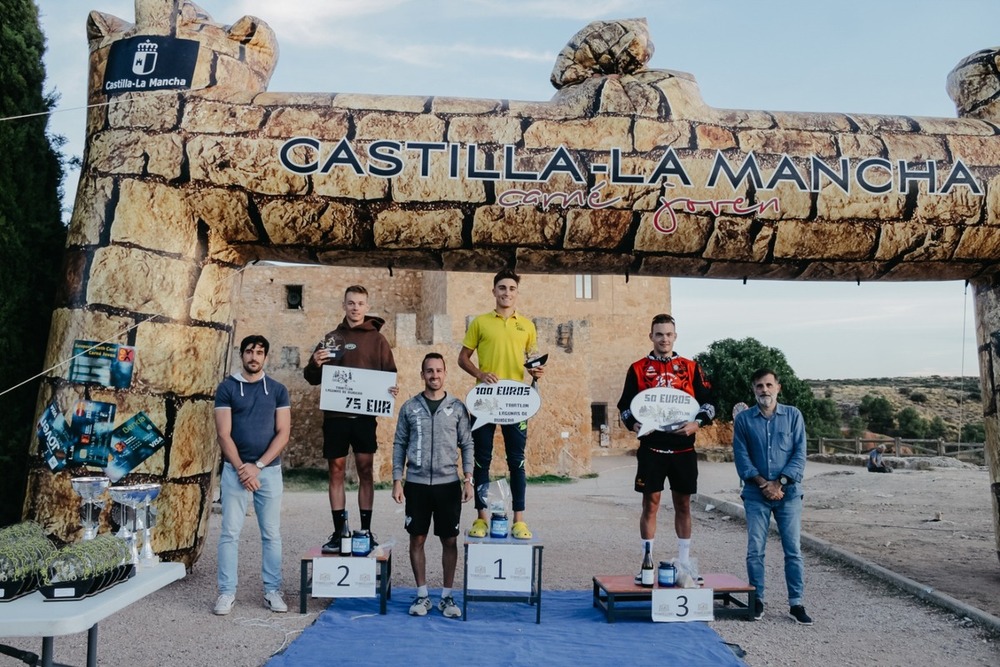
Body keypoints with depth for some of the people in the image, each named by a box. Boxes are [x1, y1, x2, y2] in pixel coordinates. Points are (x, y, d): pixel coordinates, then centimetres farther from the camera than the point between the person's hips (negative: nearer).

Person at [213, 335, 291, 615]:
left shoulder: (278, 390, 5)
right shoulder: (227, 388, 1)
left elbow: (283, 433, 0)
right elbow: (223, 434, -4)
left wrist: (257, 466, -9)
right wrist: (241, 468, -12)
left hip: (269, 470, 1)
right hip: (235, 470, -1)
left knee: (271, 534, 5)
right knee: (230, 533, 1)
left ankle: (272, 591, 13)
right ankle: (227, 592, 10)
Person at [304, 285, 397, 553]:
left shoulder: (377, 339, 6)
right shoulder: (331, 338, 10)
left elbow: (389, 374, 5)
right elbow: (313, 378, 10)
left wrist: (391, 389, -16)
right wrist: (315, 364, -11)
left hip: (365, 414, -1)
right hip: (335, 415, 1)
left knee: (365, 471, 2)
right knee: (336, 472, 4)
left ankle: (366, 530, 10)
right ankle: (338, 532, 10)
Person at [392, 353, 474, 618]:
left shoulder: (457, 407, 3)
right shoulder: (409, 407, 3)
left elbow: (467, 445, 5)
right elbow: (399, 445, 5)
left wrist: (468, 480, -2)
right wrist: (397, 481, -1)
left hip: (448, 483, 0)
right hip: (417, 483, 0)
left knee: (450, 541, 5)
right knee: (417, 540, 6)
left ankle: (447, 596, 18)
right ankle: (422, 595, 20)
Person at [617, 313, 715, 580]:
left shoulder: (690, 367, 9)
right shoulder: (637, 369, 5)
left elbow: (707, 401, 9)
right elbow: (625, 405, 6)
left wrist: (698, 422, -10)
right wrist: (633, 424, -13)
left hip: (684, 448, 2)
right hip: (651, 448, -2)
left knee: (683, 504, 11)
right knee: (650, 504, 1)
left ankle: (684, 561, 23)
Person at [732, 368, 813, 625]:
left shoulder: (793, 416, 3)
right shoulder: (743, 419, 4)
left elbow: (800, 454, -1)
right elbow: (741, 457, 1)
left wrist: (780, 483, -11)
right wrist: (762, 483, -10)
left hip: (789, 492, 0)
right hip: (756, 494, 0)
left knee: (793, 549, 2)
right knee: (755, 550, 2)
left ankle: (796, 603, 10)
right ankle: (757, 600, 13)